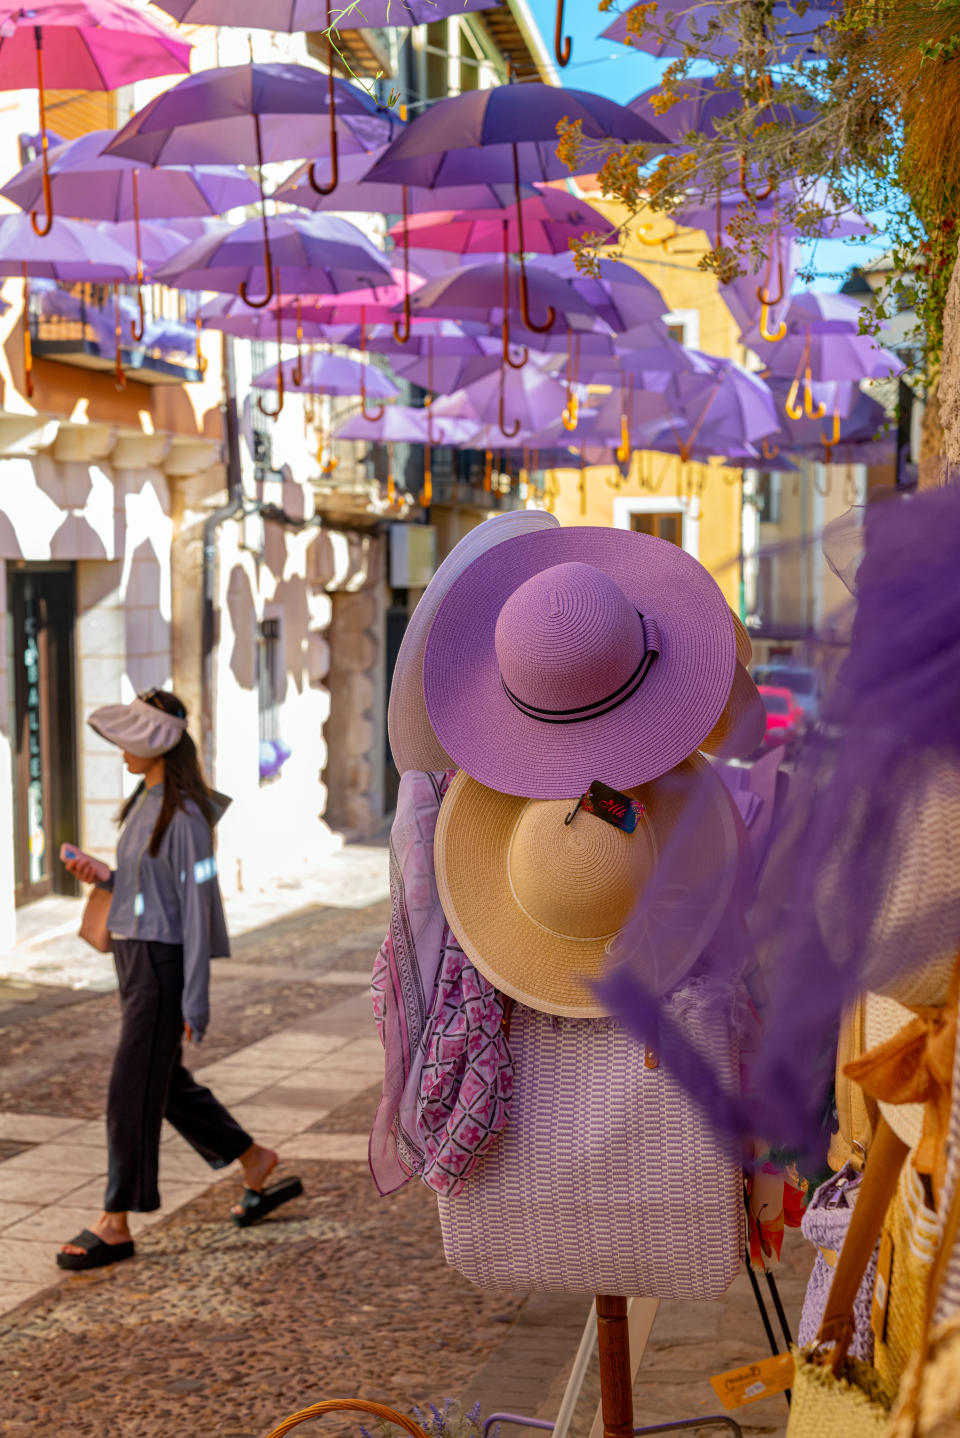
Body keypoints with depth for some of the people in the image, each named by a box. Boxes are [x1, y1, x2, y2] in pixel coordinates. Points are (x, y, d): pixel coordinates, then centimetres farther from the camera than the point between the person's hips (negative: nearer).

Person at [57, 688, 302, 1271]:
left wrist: (195, 1000, -18)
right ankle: (257, 1163, 33)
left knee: (132, 1091, -3)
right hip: (134, 956, 10)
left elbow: (197, 905, -19)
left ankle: (116, 1224, 6)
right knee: (167, 1083, 18)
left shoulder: (185, 815, -19)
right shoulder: (145, 801, 10)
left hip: (162, 963, -10)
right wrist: (101, 877, 2)